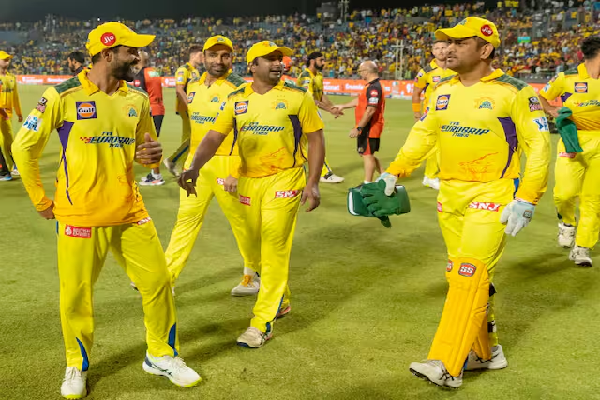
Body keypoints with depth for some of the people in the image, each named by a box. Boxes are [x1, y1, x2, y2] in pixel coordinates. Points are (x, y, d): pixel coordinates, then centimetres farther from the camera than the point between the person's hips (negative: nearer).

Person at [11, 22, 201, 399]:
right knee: (77, 294, 5)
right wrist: (42, 202, 2)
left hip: (130, 212, 4)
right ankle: (77, 366, 31)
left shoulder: (138, 99, 5)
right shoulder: (63, 95, -9)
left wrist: (153, 155, -7)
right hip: (80, 216, -4)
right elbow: (24, 148, -1)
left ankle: (162, 355, 27)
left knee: (158, 281, 5)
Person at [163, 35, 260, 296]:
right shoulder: (194, 87, 11)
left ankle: (255, 274, 25)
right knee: (186, 220, 9)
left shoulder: (239, 89, -10)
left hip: (226, 164, -6)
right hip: (196, 164, 6)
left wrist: (236, 173, -19)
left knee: (241, 222, 5)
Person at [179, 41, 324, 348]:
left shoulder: (297, 97, -4)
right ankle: (281, 300, 36)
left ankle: (262, 323, 2)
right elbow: (214, 136, -2)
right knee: (256, 248, 14)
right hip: (248, 181, 4)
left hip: (284, 181, -4)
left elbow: (315, 139, -2)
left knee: (274, 250, -7)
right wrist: (194, 168, -18)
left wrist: (313, 183, -9)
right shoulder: (236, 100, 4)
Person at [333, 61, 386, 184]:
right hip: (368, 127, 10)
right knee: (366, 154, 19)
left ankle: (367, 184, 6)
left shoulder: (374, 87, -21)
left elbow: (370, 110, -27)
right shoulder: (372, 85, 13)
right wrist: (343, 106, 32)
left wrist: (358, 128, -26)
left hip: (369, 128, -10)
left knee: (367, 155, -2)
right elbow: (360, 100, 25)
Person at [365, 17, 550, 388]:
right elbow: (422, 135, 14)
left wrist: (527, 199, -13)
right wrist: (393, 174, 6)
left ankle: (447, 366, -6)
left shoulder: (512, 92, -8)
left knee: (469, 275, -11)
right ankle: (487, 351, 29)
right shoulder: (443, 92, 8)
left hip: (493, 195, -6)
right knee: (470, 276, 13)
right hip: (450, 196, 6)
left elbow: (538, 145, -8)